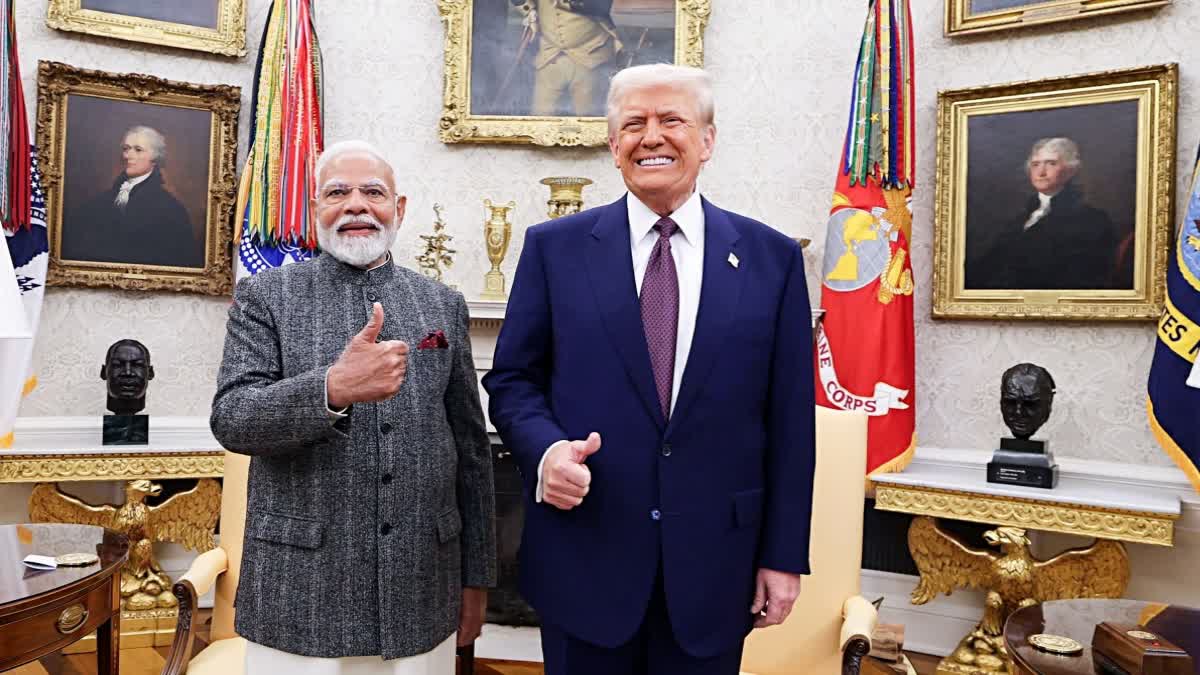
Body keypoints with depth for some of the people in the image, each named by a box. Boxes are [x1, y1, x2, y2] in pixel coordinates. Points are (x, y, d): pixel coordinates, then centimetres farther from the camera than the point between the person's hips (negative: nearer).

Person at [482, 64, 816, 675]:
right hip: (583, 557, 0)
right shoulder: (555, 248, 0)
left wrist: (784, 555, 1)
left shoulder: (772, 258, 1)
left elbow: (789, 420, 1)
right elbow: (511, 380, 4)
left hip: (715, 563, 1)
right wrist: (545, 450, -16)